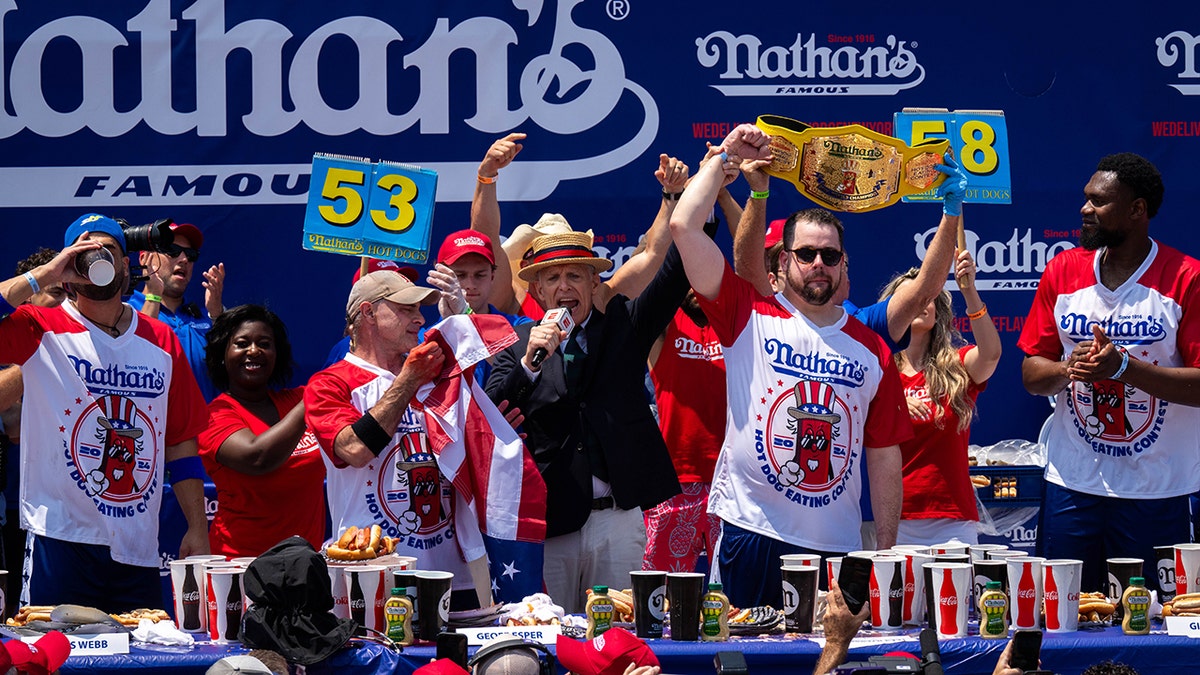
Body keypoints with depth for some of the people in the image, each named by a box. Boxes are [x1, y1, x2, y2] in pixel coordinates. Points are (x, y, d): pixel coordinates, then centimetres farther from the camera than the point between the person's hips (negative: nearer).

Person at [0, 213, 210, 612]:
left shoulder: (161, 341, 12)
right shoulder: (43, 330, 0)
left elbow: (181, 443, 15)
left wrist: (197, 529, 8)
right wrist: (44, 275, -15)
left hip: (138, 550, 4)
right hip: (61, 544, -4)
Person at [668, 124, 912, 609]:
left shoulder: (871, 349, 10)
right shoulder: (750, 317, 3)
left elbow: (884, 455, 12)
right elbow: (684, 227, -5)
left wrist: (887, 548, 8)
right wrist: (725, 158, 3)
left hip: (838, 549, 2)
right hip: (751, 534, -2)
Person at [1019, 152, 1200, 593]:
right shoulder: (1062, 271, 7)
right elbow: (1031, 374, 10)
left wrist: (1124, 367, -21)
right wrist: (1071, 368, -12)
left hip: (1155, 492, -3)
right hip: (1072, 485, 3)